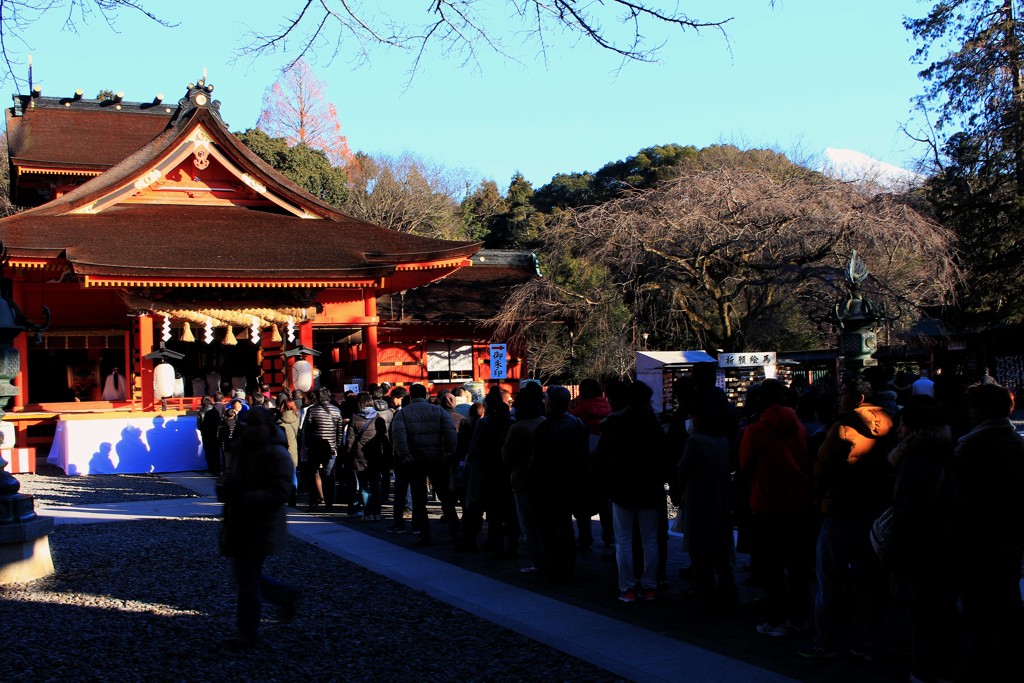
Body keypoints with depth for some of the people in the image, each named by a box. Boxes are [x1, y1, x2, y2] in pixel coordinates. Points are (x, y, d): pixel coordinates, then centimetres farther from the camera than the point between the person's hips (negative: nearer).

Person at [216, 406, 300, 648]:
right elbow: (231, 479, 23)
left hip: (259, 530, -9)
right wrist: (224, 487, -3)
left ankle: (249, 634, 17)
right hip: (239, 527, 9)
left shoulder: (277, 455, -17)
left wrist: (243, 498, -32)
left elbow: (280, 492, -25)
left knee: (247, 581, 0)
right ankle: (288, 596, 38)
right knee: (247, 577, 18)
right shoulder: (243, 450, 10)